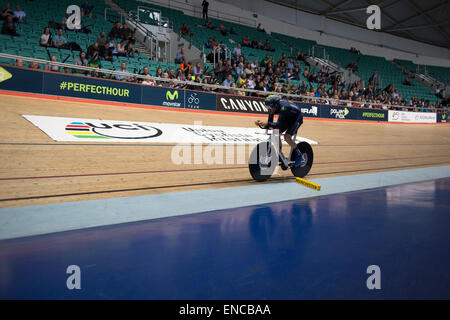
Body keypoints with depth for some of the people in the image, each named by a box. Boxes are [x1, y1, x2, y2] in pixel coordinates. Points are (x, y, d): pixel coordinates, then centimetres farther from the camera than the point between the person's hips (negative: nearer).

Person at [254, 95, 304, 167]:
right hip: (287, 118, 7)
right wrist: (261, 125, -33)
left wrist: (266, 124, -52)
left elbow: (279, 125, -42)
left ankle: (299, 155, -2)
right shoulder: (272, 108, -18)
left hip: (297, 118, -7)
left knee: (287, 137, -22)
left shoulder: (283, 107, -39)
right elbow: (270, 124, -15)